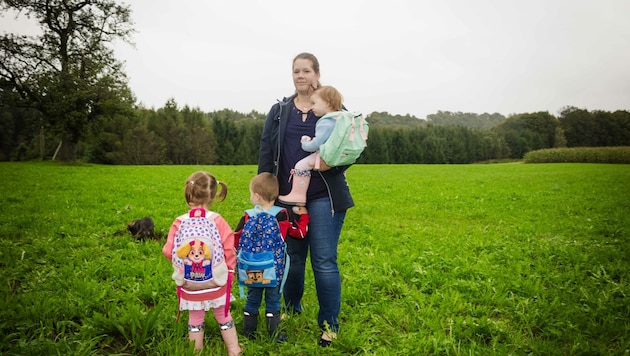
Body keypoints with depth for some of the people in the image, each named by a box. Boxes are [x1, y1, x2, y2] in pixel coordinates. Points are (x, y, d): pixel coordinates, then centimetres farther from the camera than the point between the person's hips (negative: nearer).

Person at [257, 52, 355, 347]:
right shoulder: (279, 111, 9)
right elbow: (266, 152, 6)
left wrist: (332, 163, -18)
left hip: (324, 198, -3)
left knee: (324, 261, -2)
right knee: (291, 257, 14)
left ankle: (330, 324, 14)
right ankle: (292, 307, 38)